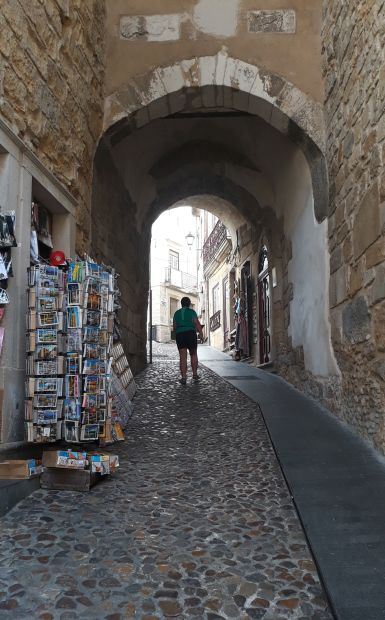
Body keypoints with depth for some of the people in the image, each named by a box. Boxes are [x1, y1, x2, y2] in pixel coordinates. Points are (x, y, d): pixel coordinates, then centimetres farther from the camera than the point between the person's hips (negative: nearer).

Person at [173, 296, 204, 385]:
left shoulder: (177, 313, 12)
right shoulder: (192, 311, 2)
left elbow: (174, 326, 14)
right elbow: (197, 324, -6)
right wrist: (201, 334, -3)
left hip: (179, 335, 2)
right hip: (191, 334, -2)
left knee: (182, 357, -1)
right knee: (193, 354, 14)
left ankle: (183, 377, -6)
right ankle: (195, 374, 16)